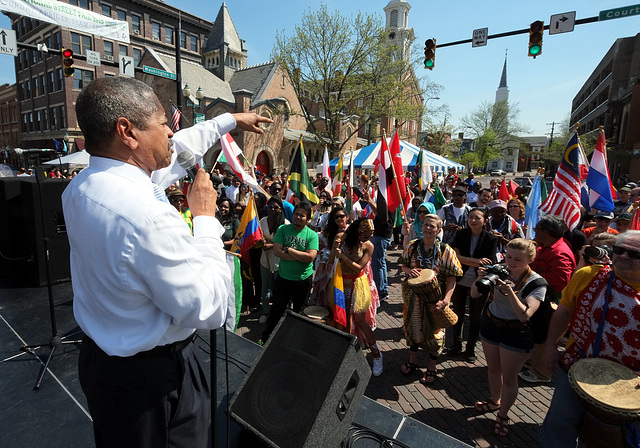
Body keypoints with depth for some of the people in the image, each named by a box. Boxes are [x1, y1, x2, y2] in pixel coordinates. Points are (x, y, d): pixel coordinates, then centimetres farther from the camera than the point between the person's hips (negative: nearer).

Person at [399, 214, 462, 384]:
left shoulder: (445, 250, -13)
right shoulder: (412, 247, -4)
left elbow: (452, 278, -13)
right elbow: (403, 264, 10)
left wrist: (445, 300, -24)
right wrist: (409, 270, -14)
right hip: (413, 295, 3)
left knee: (434, 331, 11)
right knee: (413, 327, 17)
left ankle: (431, 368, 34)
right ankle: (412, 361, 41)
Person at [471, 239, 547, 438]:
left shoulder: (536, 283, -18)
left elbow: (524, 315, -28)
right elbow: (474, 295, -10)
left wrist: (510, 292, -40)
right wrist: (481, 279, -28)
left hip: (516, 334, -4)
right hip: (490, 325, 4)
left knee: (509, 377, 11)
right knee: (493, 368, 22)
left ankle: (503, 415, 33)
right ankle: (495, 401, 47)